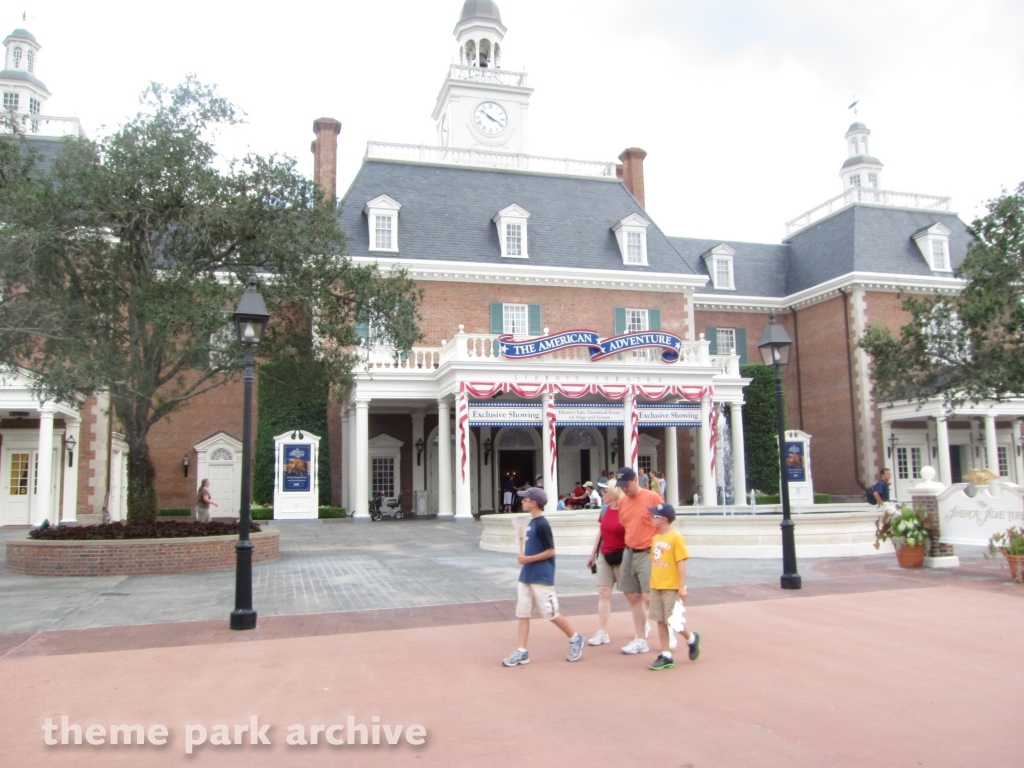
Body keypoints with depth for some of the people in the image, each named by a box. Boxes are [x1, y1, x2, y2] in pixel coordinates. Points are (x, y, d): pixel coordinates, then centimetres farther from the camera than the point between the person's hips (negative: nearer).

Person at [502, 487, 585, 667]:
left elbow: (550, 551, -18)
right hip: (527, 576, 9)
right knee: (522, 613, 6)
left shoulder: (542, 524, -17)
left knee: (550, 612, 0)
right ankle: (522, 652, 10)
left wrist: (529, 558, -18)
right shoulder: (532, 522, 11)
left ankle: (575, 638, 19)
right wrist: (525, 557, 7)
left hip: (541, 578, -9)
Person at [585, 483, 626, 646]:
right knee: (603, 593, 3)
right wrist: (593, 554, 17)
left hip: (621, 557, -6)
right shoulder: (605, 509, 4)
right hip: (604, 556, 6)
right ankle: (602, 633, 5)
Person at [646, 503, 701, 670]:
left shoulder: (676, 537, -13)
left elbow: (681, 563, -14)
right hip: (656, 587, 7)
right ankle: (666, 656, 15)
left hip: (671, 587, -7)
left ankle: (691, 639, 28)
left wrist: (682, 587, -17)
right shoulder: (655, 538, 9)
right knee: (661, 621, 8)